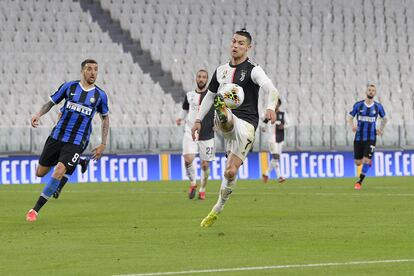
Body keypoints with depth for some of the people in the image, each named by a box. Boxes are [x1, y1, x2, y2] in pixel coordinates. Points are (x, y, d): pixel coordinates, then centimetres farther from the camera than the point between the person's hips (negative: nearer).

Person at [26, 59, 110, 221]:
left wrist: (103, 144, 10)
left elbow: (105, 117, 15)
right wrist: (38, 115, -9)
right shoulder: (69, 87, 1)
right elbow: (51, 102, 11)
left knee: (58, 172, -22)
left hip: (77, 142, -2)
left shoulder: (100, 95, 2)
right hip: (57, 136, 2)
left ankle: (35, 210, -12)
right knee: (40, 173, 6)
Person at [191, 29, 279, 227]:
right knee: (225, 118, -36)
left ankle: (218, 209, 9)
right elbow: (210, 95, 29)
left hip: (246, 124, -4)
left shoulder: (253, 70, -1)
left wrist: (270, 108, -38)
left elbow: (271, 90, -17)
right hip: (227, 123, 4)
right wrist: (198, 120, 23)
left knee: (231, 171, -8)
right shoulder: (221, 70, 16)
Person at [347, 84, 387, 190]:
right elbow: (350, 117, 7)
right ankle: (368, 160, 42)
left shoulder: (378, 107, 1)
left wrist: (381, 129, 6)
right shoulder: (358, 105, 0)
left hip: (371, 138, -1)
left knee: (366, 160, -16)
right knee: (358, 162, 6)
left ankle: (360, 182, -1)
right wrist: (352, 126, -13)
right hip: (359, 137, 1)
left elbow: (384, 119, 19)